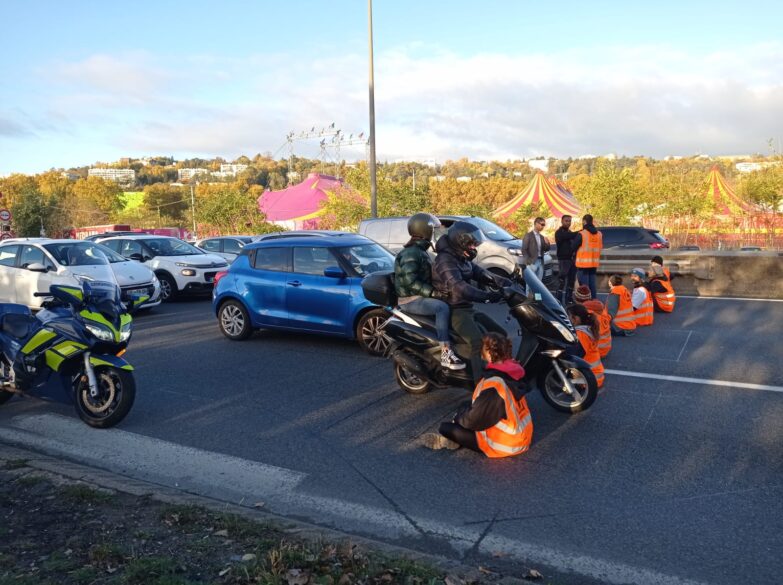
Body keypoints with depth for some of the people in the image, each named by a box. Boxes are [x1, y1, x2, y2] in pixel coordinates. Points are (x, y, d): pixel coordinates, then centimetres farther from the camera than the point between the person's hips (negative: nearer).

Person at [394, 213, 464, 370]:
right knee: (442, 307, -31)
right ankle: (446, 354, -36)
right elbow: (409, 280, -27)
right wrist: (432, 292, -28)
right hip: (410, 300, -11)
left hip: (420, 296, 11)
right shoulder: (411, 253, -16)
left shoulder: (420, 251, 17)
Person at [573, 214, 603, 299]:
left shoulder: (581, 234, -13)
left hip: (583, 263, -5)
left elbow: (574, 247, -5)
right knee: (592, 284, 12)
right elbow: (600, 247, 15)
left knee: (584, 285, -3)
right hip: (594, 263, 5)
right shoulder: (599, 234, 5)